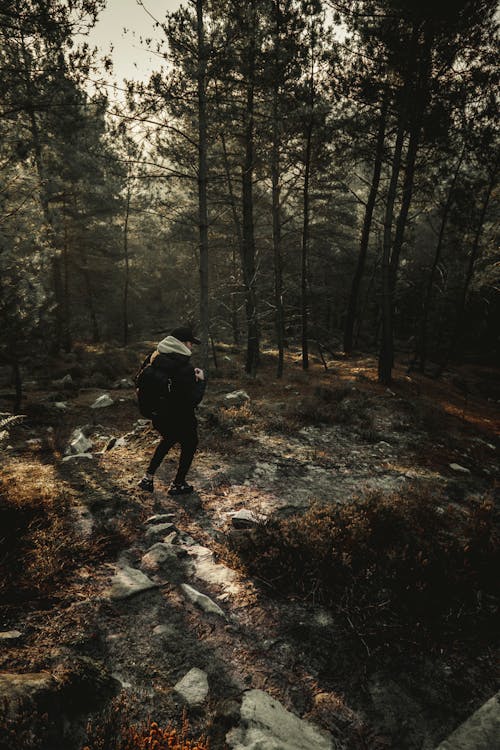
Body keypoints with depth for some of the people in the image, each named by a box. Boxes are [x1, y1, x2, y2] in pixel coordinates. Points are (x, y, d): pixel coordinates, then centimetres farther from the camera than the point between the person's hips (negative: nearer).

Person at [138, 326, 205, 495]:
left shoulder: (154, 357, -7)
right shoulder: (186, 369, -27)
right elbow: (194, 400, -24)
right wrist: (201, 380, -10)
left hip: (158, 416, 7)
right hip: (180, 419, -6)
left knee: (168, 439, 33)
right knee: (189, 445, 21)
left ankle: (148, 477, 31)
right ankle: (178, 485, 31)